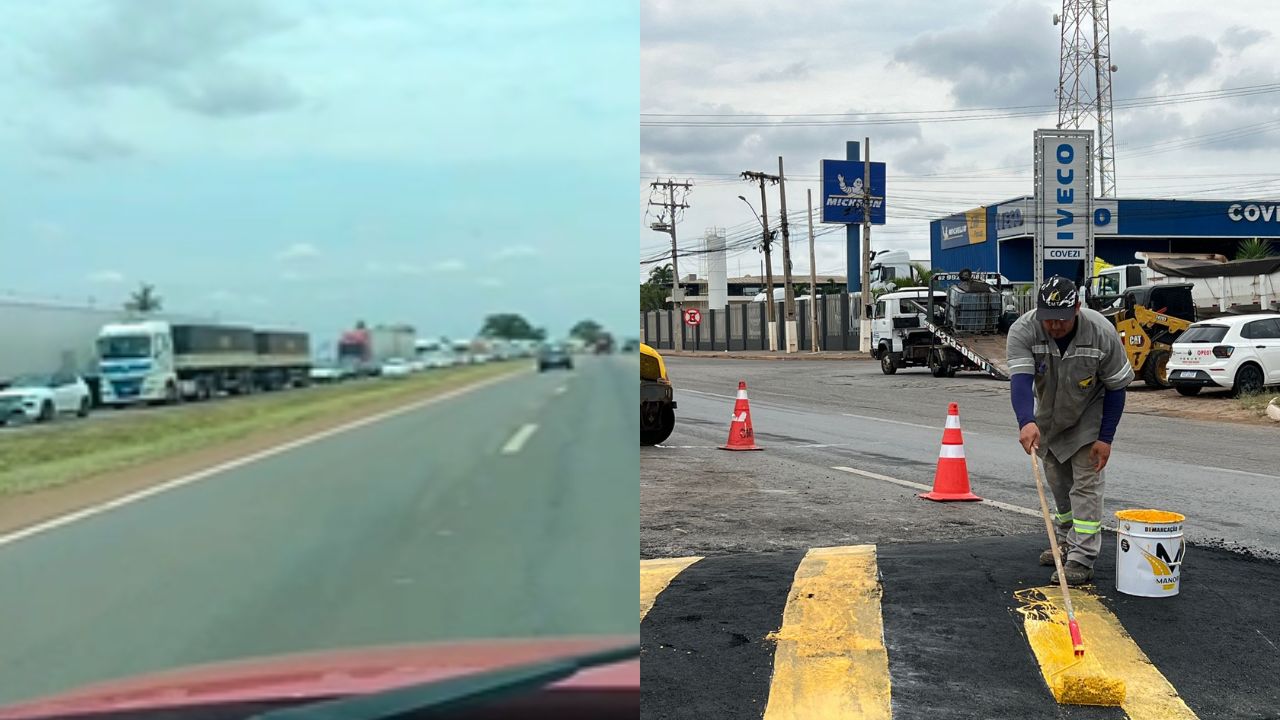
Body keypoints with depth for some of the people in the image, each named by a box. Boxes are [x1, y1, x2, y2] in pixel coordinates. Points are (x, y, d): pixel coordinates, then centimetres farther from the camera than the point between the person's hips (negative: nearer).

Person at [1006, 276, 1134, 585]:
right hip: (1048, 416, 3)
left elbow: (1116, 387, -16)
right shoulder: (1023, 330, -28)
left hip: (1089, 415, -3)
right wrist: (1026, 422, -56)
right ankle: (1066, 541, 33)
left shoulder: (1102, 333, -28)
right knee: (1058, 483, 15)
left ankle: (1082, 560, -10)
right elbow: (1020, 380, -39)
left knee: (1086, 484, -10)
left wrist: (1105, 437, -18)